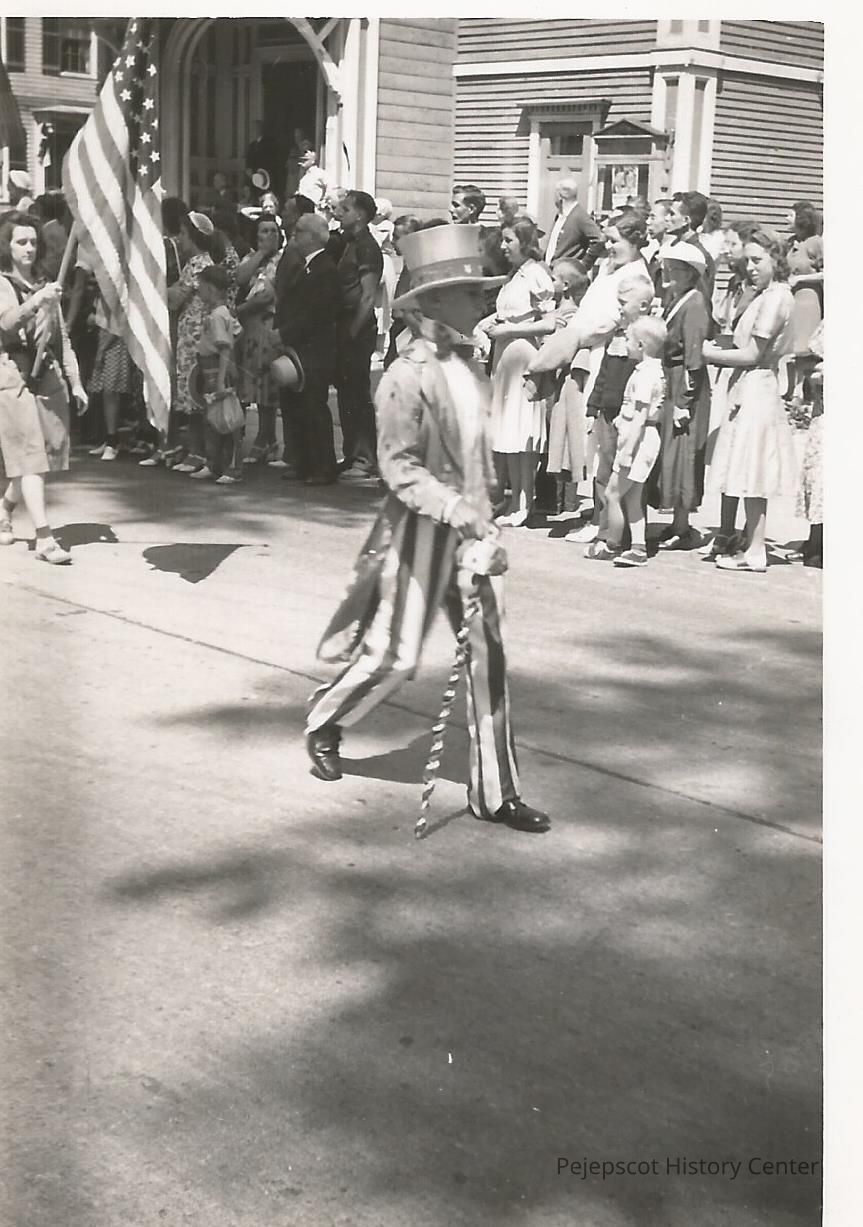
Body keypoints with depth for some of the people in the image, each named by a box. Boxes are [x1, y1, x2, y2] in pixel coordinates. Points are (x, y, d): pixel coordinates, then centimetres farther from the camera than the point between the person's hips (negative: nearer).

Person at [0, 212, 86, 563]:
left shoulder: (45, 285, 17)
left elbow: (62, 337, 20)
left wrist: (75, 382, 16)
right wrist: (35, 302, -35)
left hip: (48, 376, 6)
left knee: (37, 458, 8)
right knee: (30, 457, -12)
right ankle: (44, 539, -17)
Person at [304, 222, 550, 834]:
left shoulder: (469, 371, 7)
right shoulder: (406, 378, -16)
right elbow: (398, 466, -19)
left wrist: (484, 512, 17)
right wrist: (453, 508, -28)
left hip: (472, 527, 7)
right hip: (423, 529, -7)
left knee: (489, 655, 4)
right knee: (396, 655, 3)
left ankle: (496, 790, 12)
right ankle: (325, 722, 33)